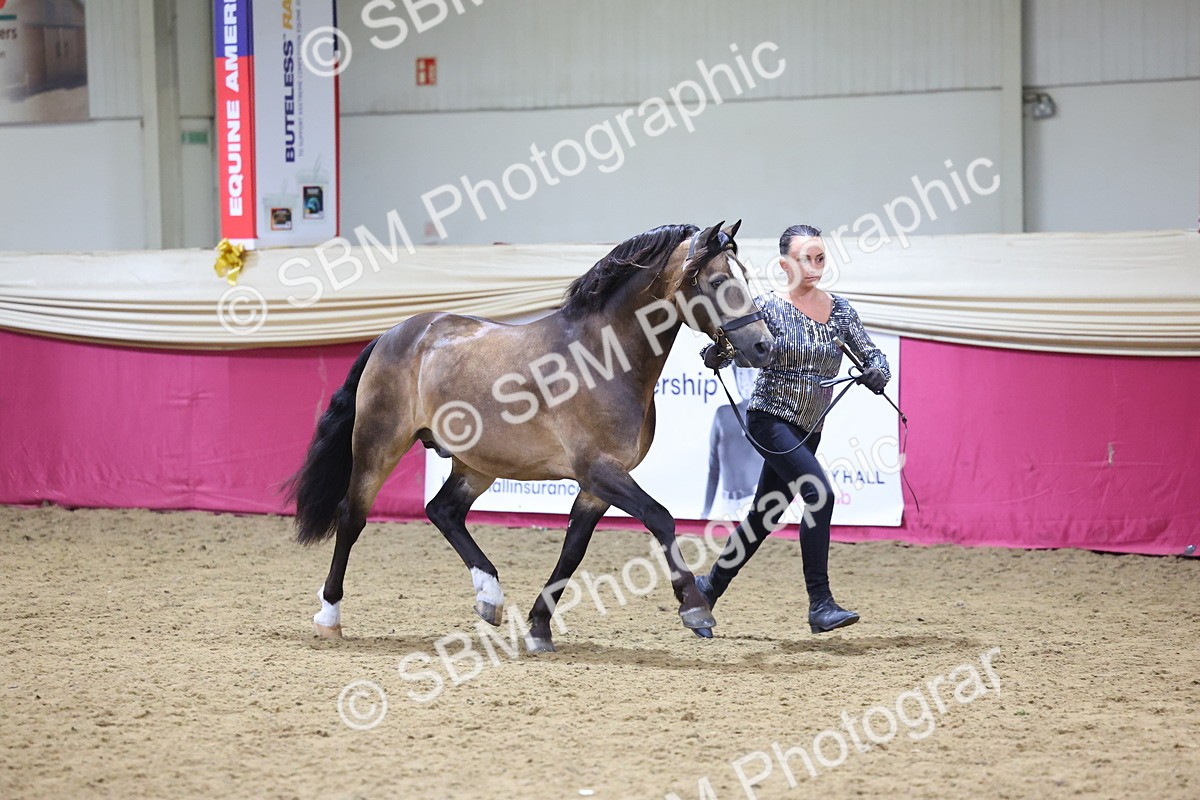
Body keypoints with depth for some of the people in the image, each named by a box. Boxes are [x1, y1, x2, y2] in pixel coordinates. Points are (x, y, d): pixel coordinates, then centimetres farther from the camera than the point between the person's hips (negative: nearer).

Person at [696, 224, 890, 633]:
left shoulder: (839, 309, 5)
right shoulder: (768, 306, -8)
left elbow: (872, 354, 6)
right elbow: (718, 355, -9)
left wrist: (877, 372, -17)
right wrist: (716, 351, -34)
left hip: (808, 428, 6)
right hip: (770, 419, -6)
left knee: (766, 515, 13)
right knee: (819, 494, -23)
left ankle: (710, 585, 32)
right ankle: (820, 605, -22)